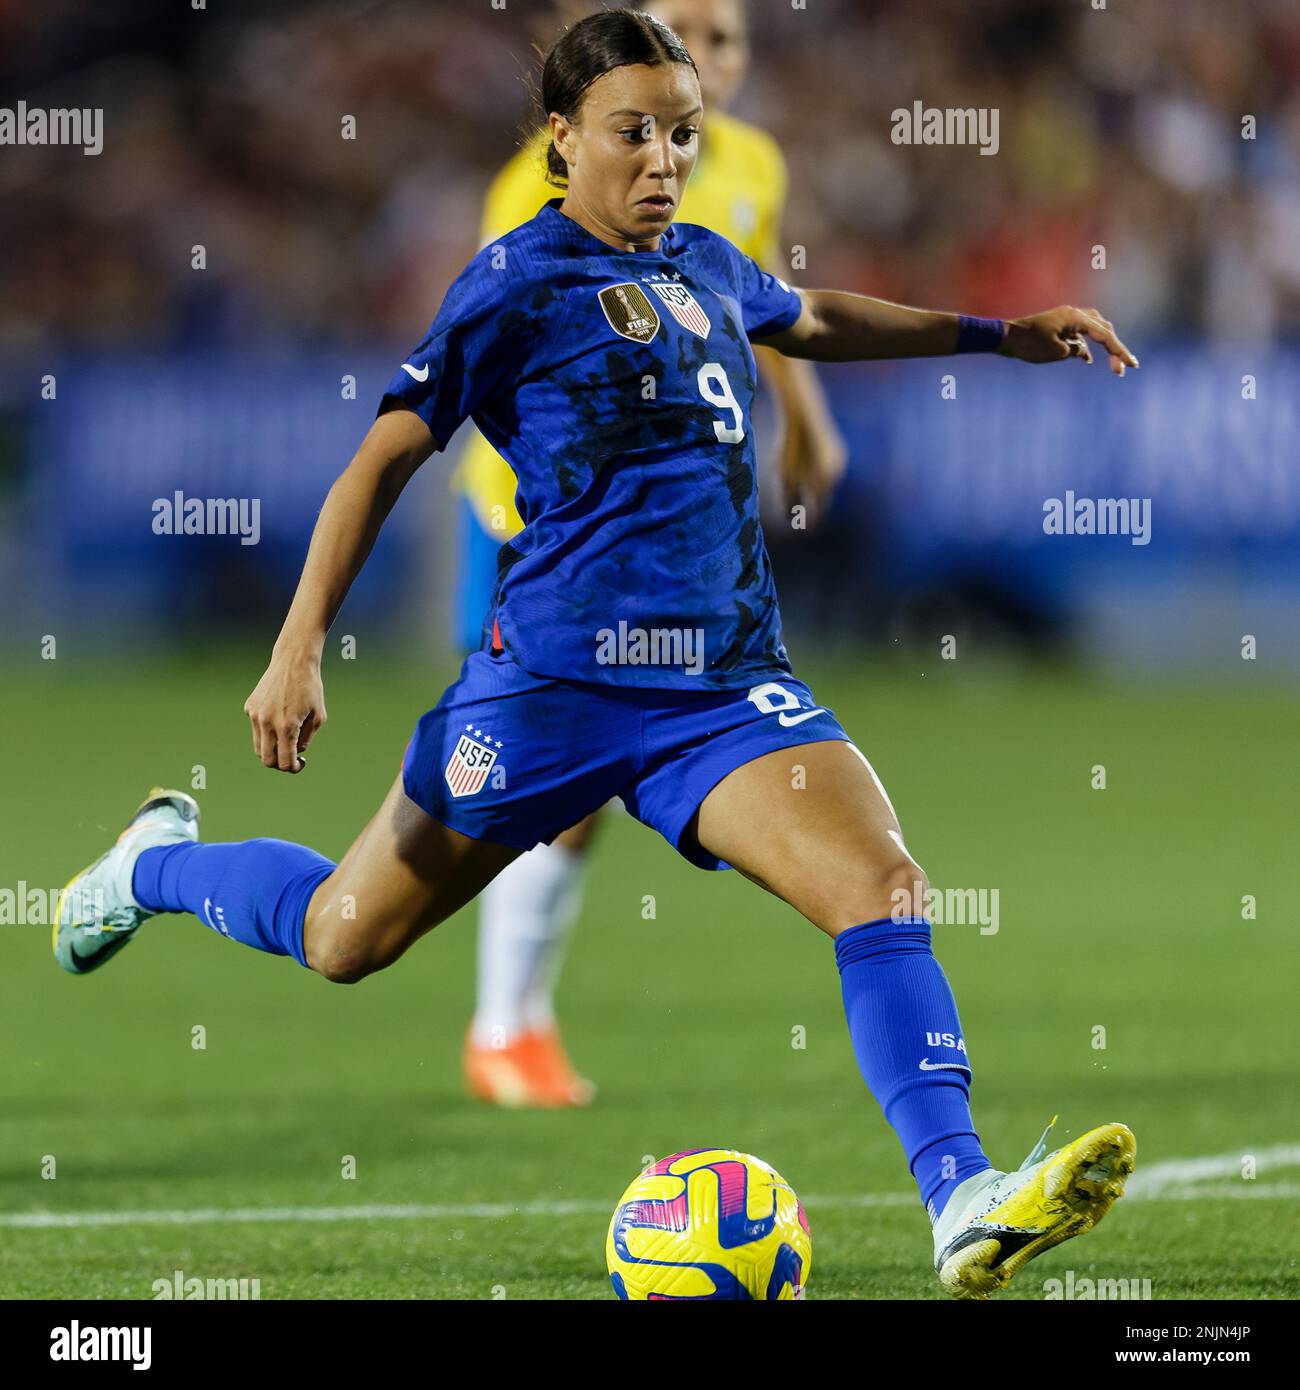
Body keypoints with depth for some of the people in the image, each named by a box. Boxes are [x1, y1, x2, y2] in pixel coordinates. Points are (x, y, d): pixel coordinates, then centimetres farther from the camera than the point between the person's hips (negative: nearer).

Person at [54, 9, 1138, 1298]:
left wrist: (996, 334, 32)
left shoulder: (708, 267, 12)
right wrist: (297, 652, -12)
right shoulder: (518, 281, -6)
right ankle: (160, 861, 42)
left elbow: (813, 320, 36)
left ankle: (965, 1208, -30)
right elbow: (384, 457, -5)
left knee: (885, 889, -20)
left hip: (726, 684, 4)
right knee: (344, 941, 9)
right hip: (554, 681, -4)